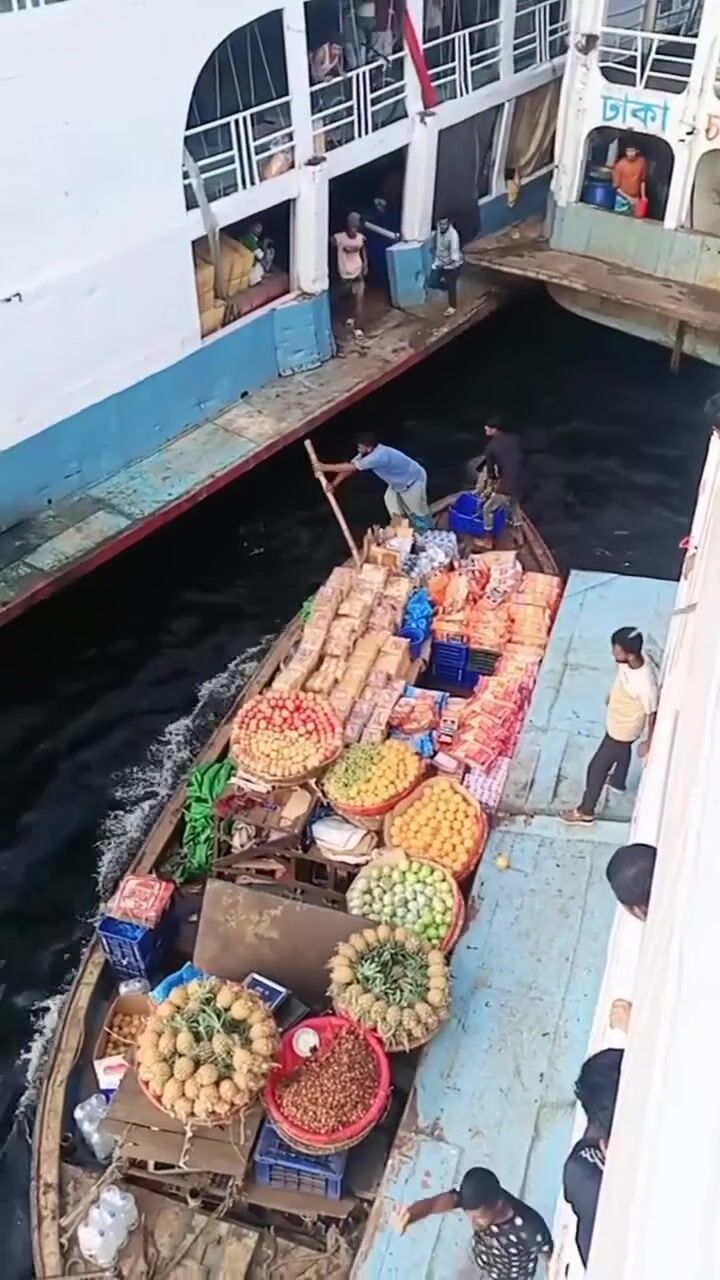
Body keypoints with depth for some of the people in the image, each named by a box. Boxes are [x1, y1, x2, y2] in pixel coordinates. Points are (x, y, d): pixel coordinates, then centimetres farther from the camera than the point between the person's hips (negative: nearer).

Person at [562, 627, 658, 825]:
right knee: (622, 751, 35)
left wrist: (648, 743, -13)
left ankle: (585, 811, 30)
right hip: (617, 721, 8)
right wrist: (612, 694, 21)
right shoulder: (628, 662, -20)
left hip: (623, 730, -7)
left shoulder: (645, 684, -42)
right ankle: (618, 781, 65)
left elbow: (652, 715, -26)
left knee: (597, 767, 9)